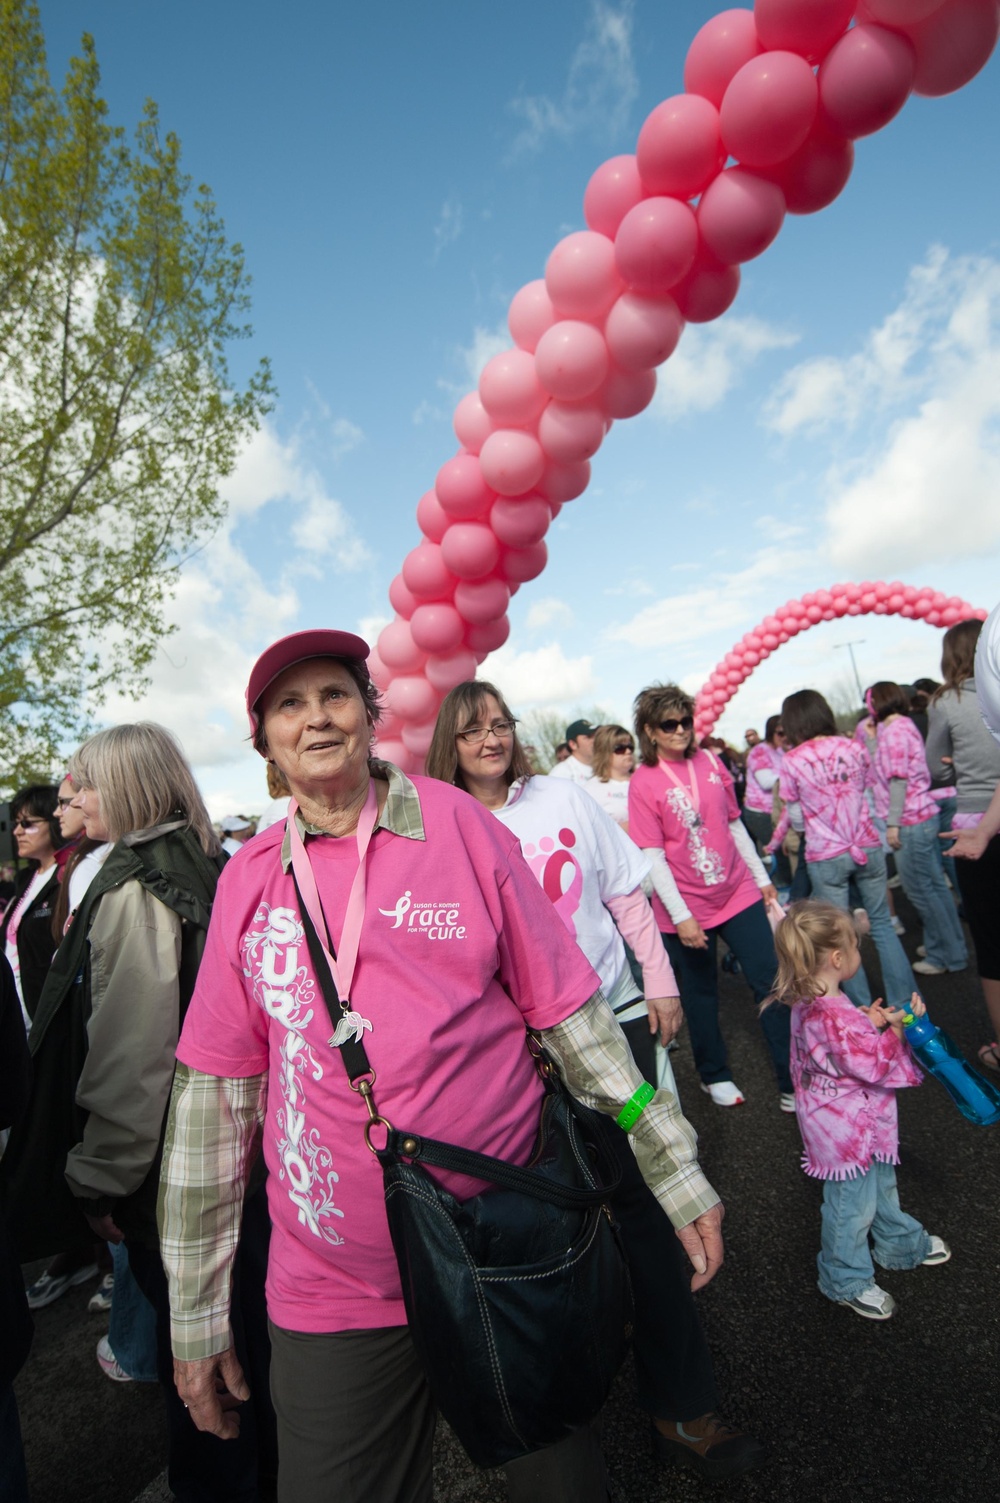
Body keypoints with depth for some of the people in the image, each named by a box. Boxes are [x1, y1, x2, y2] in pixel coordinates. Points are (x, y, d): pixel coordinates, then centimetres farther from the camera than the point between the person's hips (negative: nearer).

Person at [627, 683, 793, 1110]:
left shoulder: (710, 762, 3)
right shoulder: (643, 782, -12)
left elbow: (734, 823, 12)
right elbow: (653, 855, -15)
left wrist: (761, 876, 15)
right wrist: (680, 916, -18)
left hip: (739, 894, 4)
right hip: (686, 908, -4)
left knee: (771, 981, 5)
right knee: (700, 993, 14)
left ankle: (793, 1081, 19)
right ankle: (713, 1075, 36)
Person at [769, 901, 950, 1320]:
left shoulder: (814, 1003, -5)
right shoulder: (832, 1017, -37)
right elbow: (875, 1065, -28)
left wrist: (870, 1021, -2)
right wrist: (897, 1027, -21)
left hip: (863, 1125, 10)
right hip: (847, 1133, -10)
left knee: (881, 1186, 31)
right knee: (853, 1204, 12)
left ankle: (901, 1243, 54)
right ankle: (847, 1281, 32)